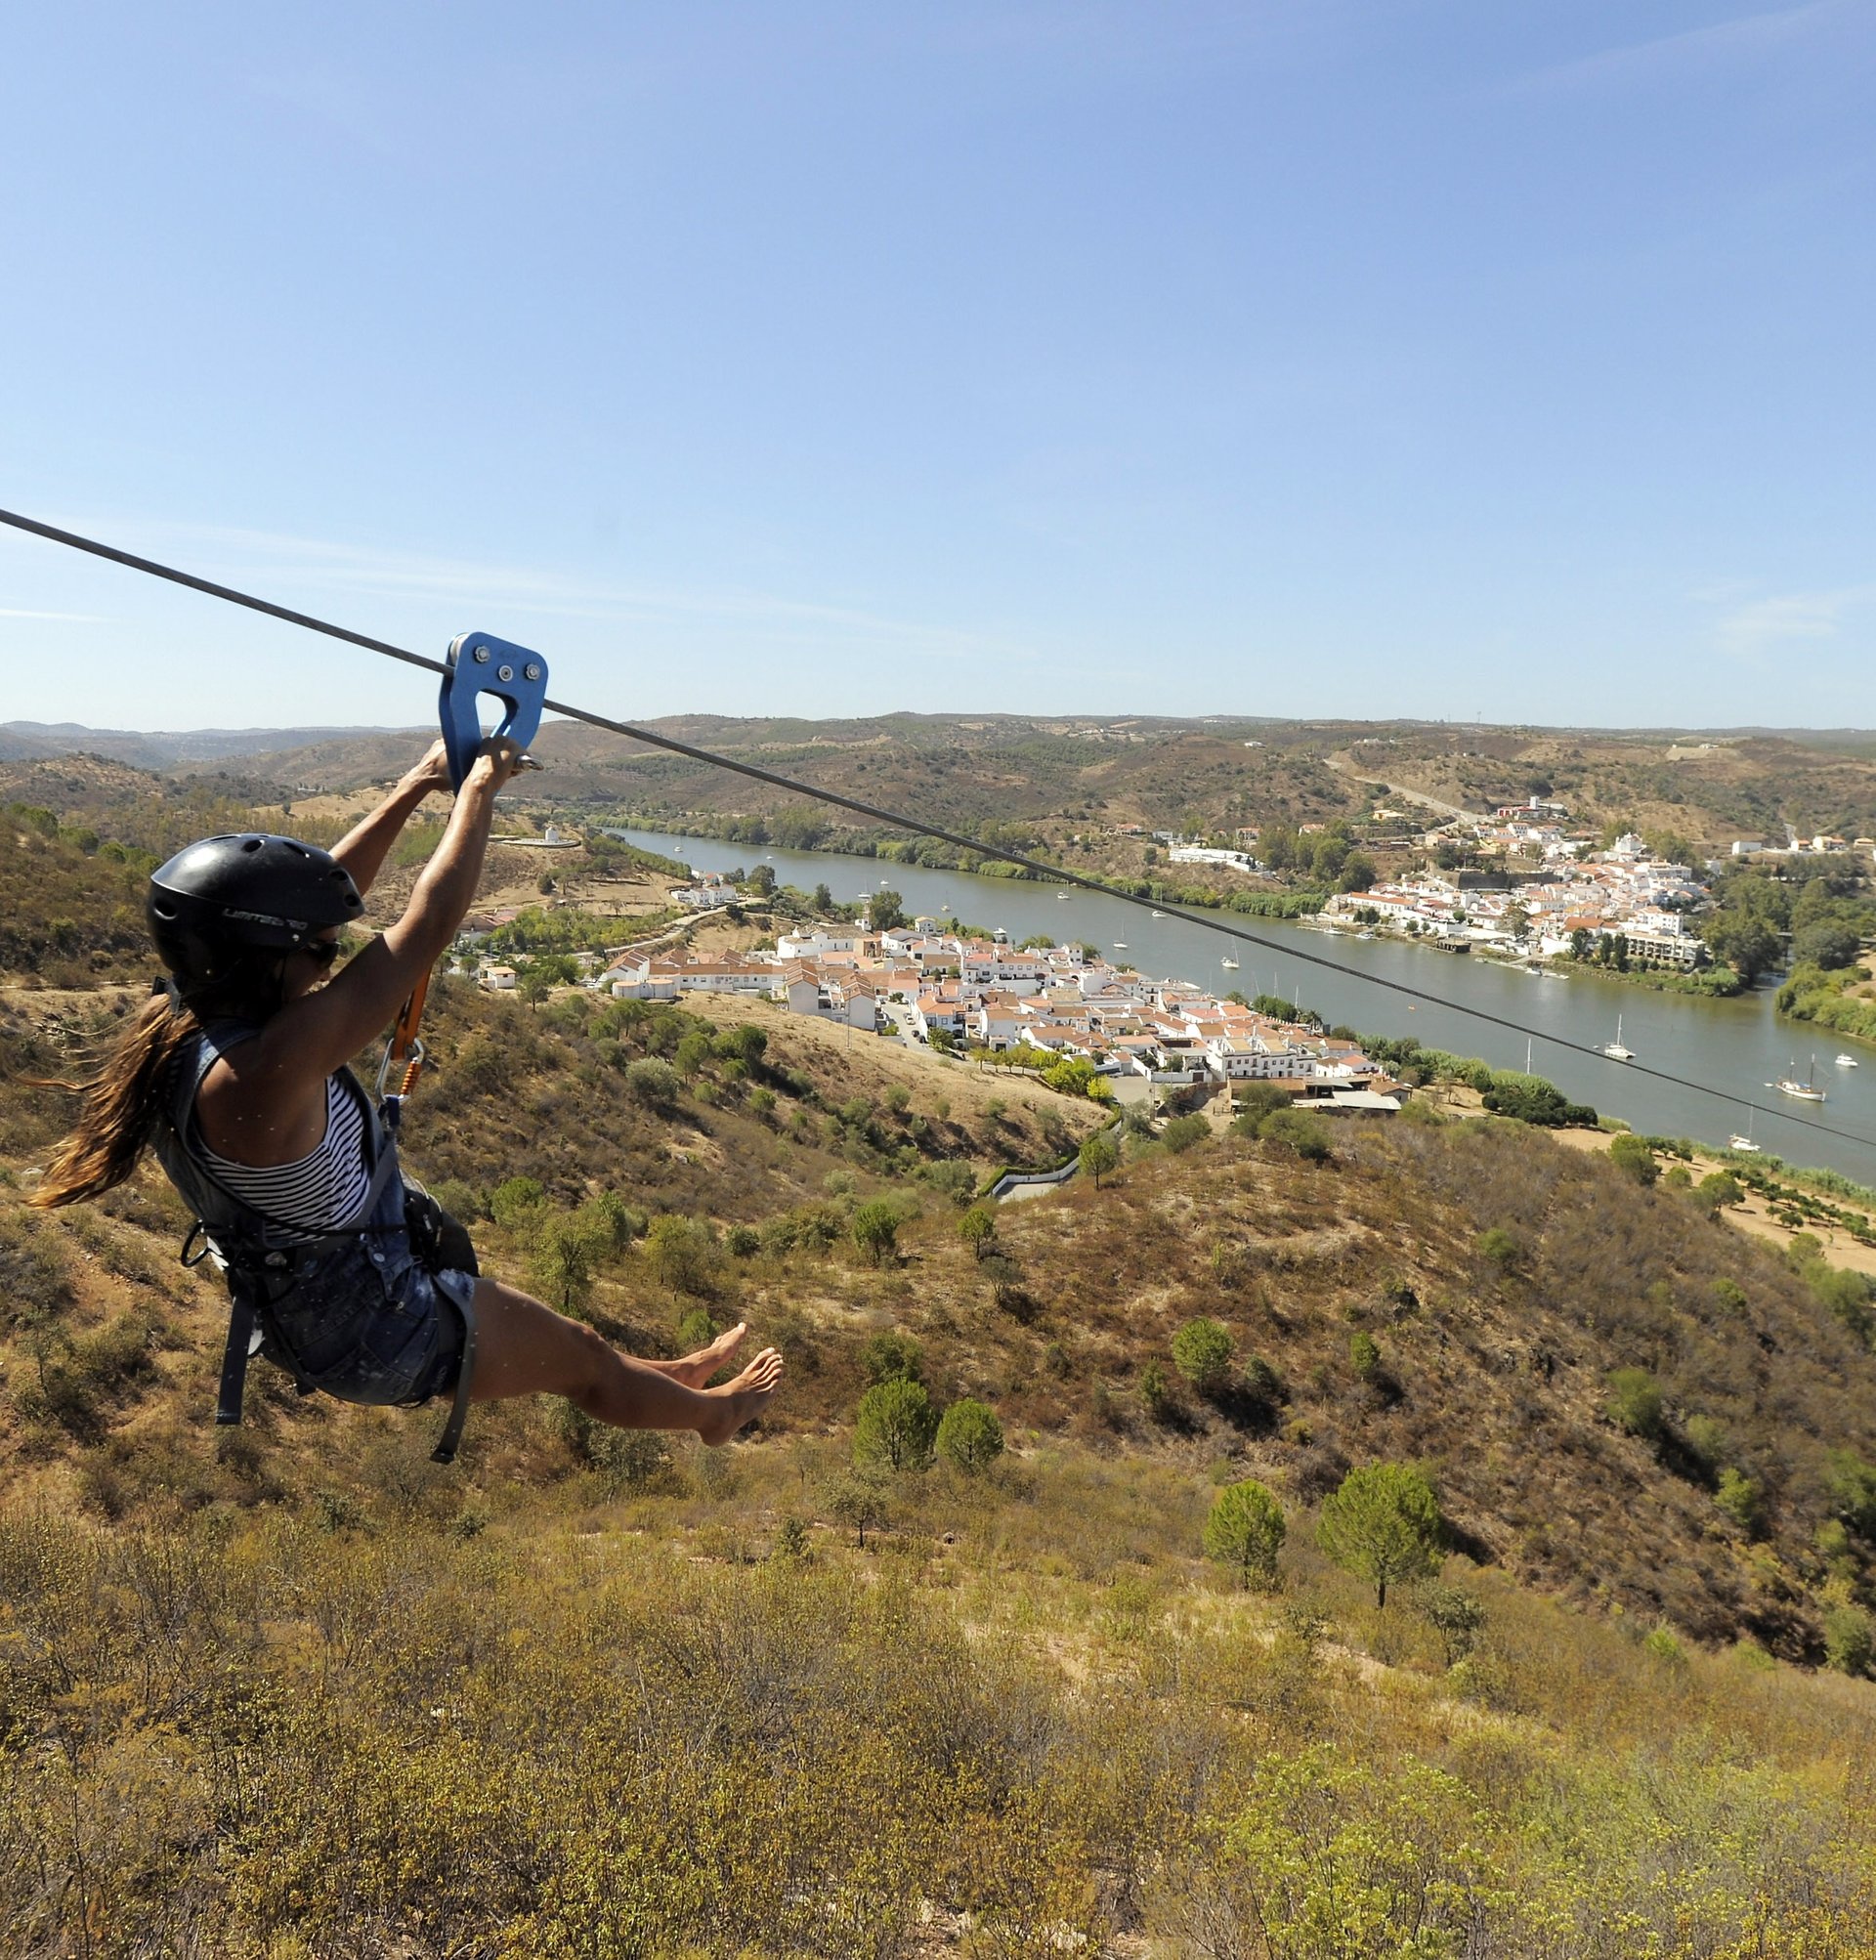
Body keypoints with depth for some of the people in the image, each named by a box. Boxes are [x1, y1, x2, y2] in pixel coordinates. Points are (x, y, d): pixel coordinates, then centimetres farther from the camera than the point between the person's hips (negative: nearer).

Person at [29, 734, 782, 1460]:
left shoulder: (183, 1019, -12)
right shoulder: (262, 1069, -37)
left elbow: (321, 896, 0)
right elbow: (429, 921, -32)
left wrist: (418, 785, 2)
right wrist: (480, 788, -18)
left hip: (306, 1308, 8)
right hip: (382, 1338, -8)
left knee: (563, 1337, 28)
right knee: (584, 1355, 18)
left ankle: (670, 1376, 53)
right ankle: (714, 1412, 45)